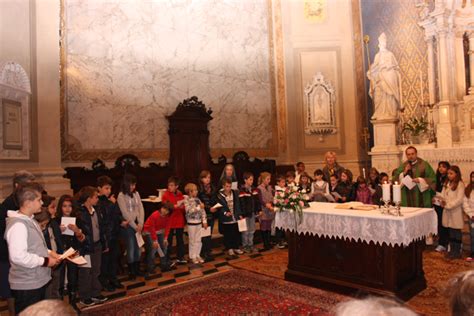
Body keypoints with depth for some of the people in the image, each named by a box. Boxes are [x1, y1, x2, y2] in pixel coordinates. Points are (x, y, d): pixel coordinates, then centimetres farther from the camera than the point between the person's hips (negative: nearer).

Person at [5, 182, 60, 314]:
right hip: (26, 285, -10)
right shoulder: (18, 225, -22)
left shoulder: (30, 220, 11)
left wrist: (48, 252, 4)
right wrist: (45, 261, -20)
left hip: (37, 281, 10)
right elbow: (18, 256, -30)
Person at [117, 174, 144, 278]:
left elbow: (141, 209, 4)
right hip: (128, 226, -5)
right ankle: (131, 271, 17)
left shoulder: (136, 194, 7)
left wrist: (140, 223, -7)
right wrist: (134, 226, -12)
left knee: (138, 247, 11)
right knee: (131, 248, 2)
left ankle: (137, 269, 24)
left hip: (138, 224, 5)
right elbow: (125, 213, -13)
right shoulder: (121, 196, -9)